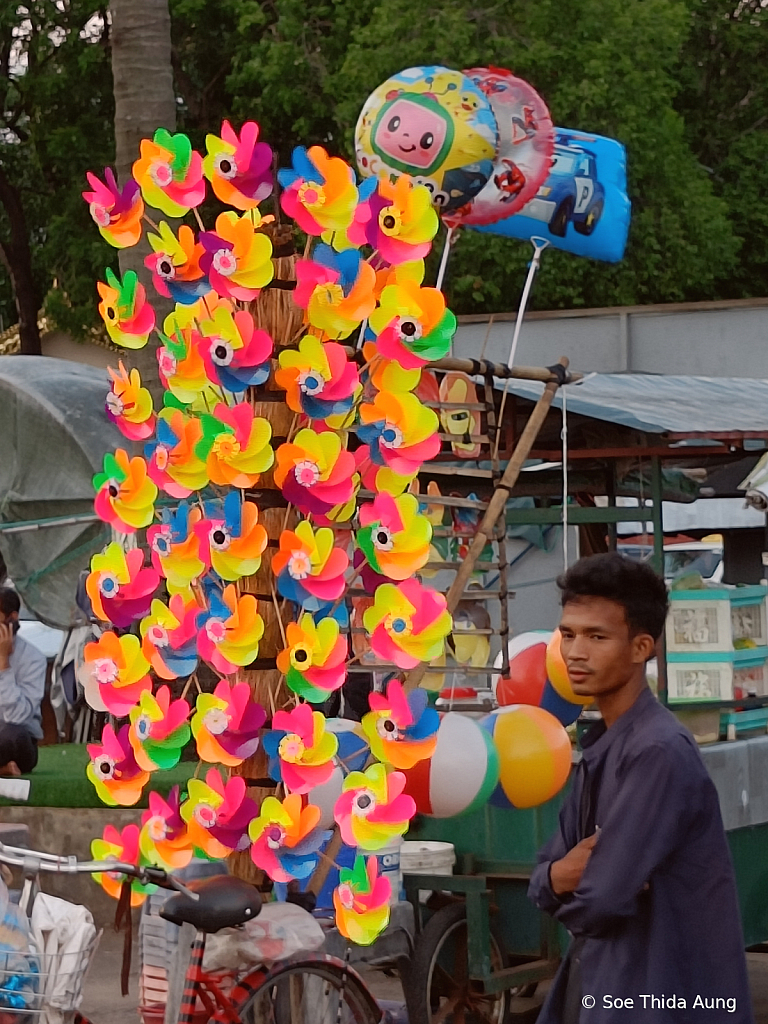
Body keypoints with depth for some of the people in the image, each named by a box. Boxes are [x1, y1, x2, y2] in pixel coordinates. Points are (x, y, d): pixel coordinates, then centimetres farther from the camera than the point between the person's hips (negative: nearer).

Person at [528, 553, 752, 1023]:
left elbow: (602, 898, -25)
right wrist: (560, 877, -12)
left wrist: (570, 893, -3)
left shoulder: (660, 751, -20)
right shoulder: (602, 746, 9)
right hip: (602, 983, 9)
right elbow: (545, 879, 11)